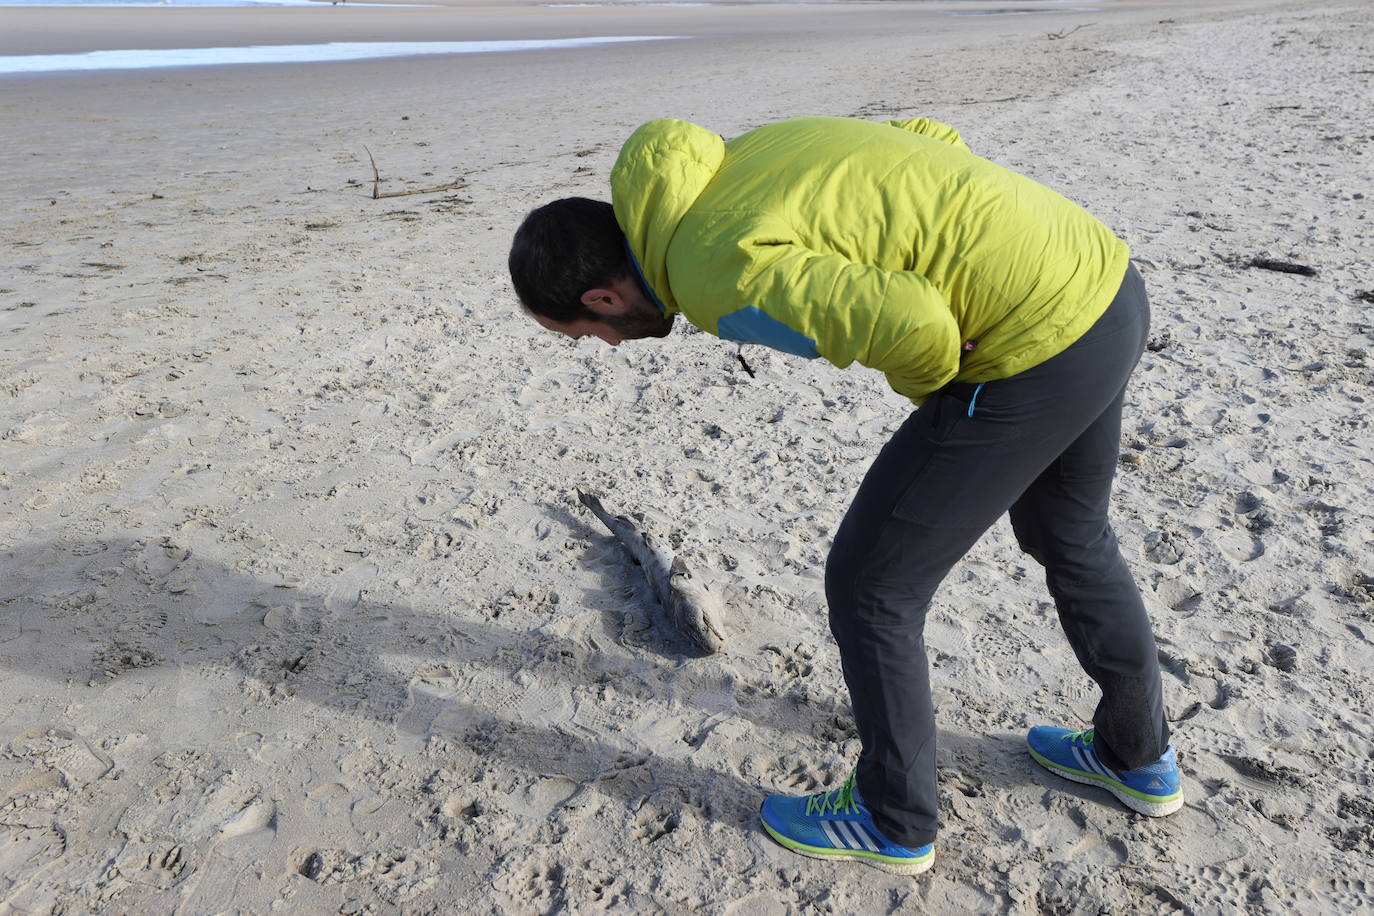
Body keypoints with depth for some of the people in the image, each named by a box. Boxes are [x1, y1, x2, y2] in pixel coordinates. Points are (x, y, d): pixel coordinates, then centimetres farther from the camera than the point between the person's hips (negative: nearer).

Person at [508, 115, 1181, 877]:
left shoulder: (720, 279, -18)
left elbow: (912, 325, -29)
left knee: (870, 584, 6)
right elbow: (937, 139, 15)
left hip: (1035, 350, -10)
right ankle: (1138, 756, 51)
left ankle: (893, 822, 28)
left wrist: (921, 382, -6)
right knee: (1066, 536, 29)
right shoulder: (740, 157, 9)